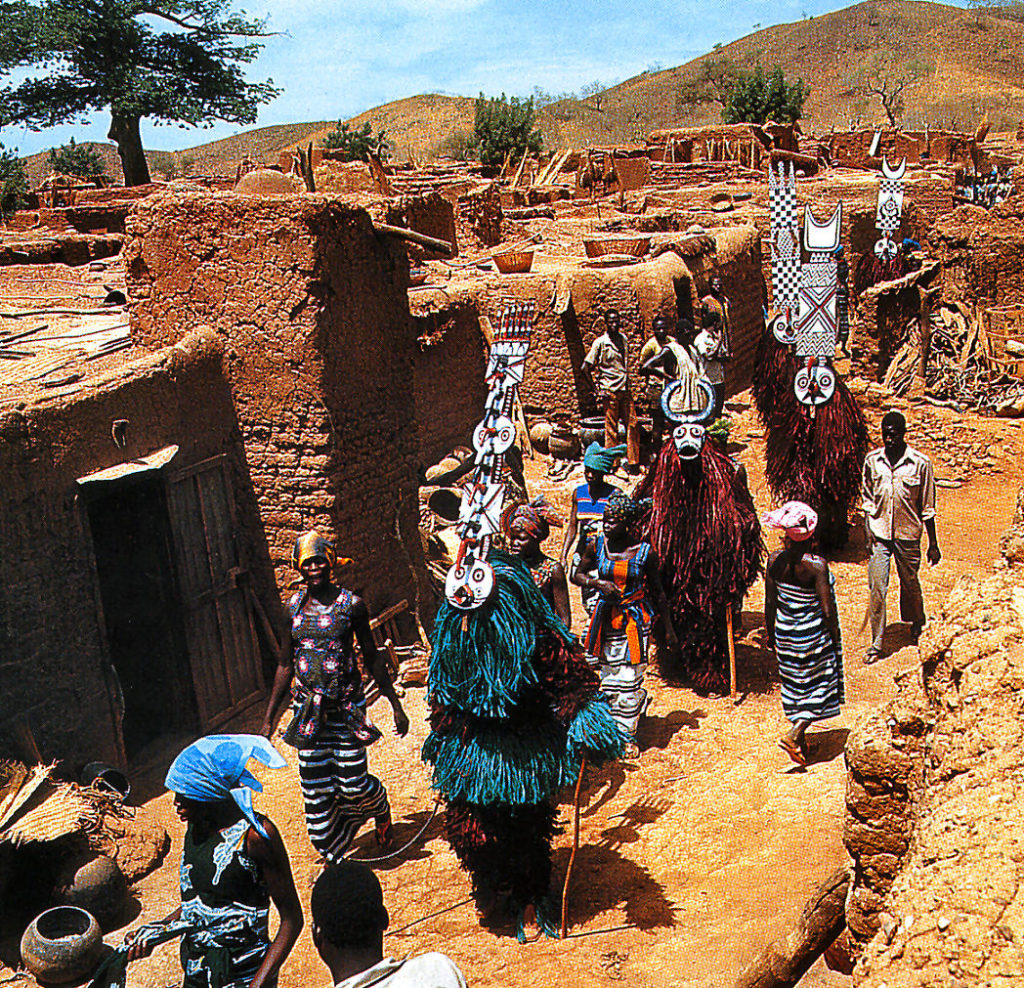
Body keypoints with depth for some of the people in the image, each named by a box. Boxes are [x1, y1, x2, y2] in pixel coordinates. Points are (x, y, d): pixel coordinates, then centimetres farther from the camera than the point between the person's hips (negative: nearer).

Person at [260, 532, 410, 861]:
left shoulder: (351, 605, -5)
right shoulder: (294, 607, 3)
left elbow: (372, 658, 2)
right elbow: (285, 665, 11)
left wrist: (396, 705, 4)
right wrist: (268, 719, 11)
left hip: (347, 706, -3)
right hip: (308, 707, 3)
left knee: (353, 786, -3)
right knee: (315, 790, 4)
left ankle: (381, 809, 32)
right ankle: (334, 857, 24)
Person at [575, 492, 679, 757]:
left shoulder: (644, 552, -9)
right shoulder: (598, 547, -4)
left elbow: (657, 592, 0)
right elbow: (577, 575, 5)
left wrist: (669, 628, 4)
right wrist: (598, 583, -15)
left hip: (635, 619, -2)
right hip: (606, 617, 2)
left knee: (629, 678, -1)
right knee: (607, 673, 9)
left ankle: (627, 735, 14)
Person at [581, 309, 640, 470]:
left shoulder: (623, 339, 10)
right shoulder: (600, 343, -8)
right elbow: (585, 367, -9)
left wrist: (627, 383, 16)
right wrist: (596, 389, -9)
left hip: (625, 390, 6)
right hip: (610, 390, -6)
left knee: (632, 425, 4)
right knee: (611, 428, -1)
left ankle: (633, 461, 12)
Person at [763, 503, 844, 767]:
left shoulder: (775, 560, -9)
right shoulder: (816, 565, -24)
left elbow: (770, 603, 0)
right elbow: (827, 611, -19)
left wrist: (771, 633, 14)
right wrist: (835, 640, -4)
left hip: (785, 633, 5)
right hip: (813, 634, -5)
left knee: (795, 686, 20)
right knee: (819, 687, 12)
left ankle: (799, 739, 31)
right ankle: (793, 735, -1)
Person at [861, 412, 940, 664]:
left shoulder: (920, 463, -10)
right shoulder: (872, 461, -2)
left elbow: (927, 508, -3)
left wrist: (933, 544, -1)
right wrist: (868, 532, -1)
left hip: (908, 533, -1)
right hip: (879, 532, 1)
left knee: (910, 583, 14)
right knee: (877, 588, -4)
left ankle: (917, 623, 43)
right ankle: (876, 643, 5)